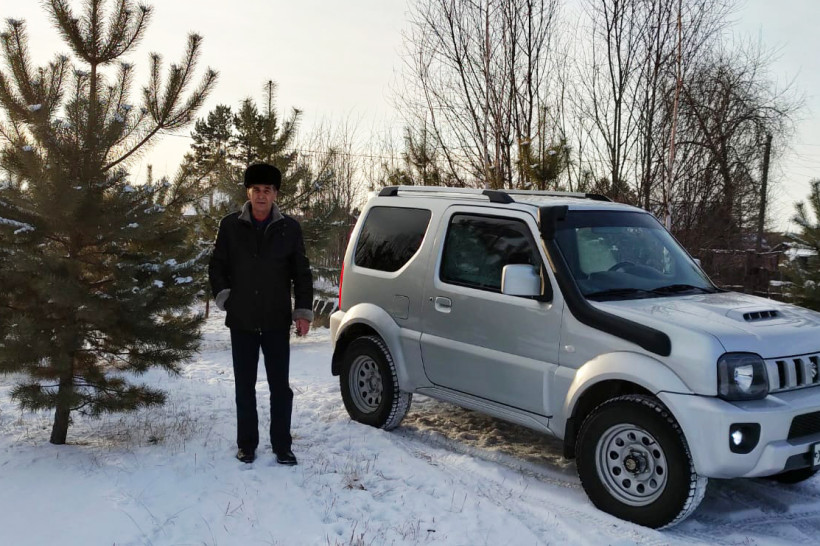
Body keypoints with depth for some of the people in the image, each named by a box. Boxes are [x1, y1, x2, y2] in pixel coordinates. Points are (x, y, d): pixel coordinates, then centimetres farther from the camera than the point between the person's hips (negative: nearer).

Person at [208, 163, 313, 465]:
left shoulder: (289, 228, 1)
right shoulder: (231, 225, 2)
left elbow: (301, 273, 4)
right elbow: (217, 266, 11)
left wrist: (303, 310, -3)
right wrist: (224, 296, -2)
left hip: (276, 320, -1)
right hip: (242, 321, 1)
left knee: (280, 386, 3)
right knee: (245, 386, 9)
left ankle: (282, 445, 13)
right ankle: (246, 444, 20)